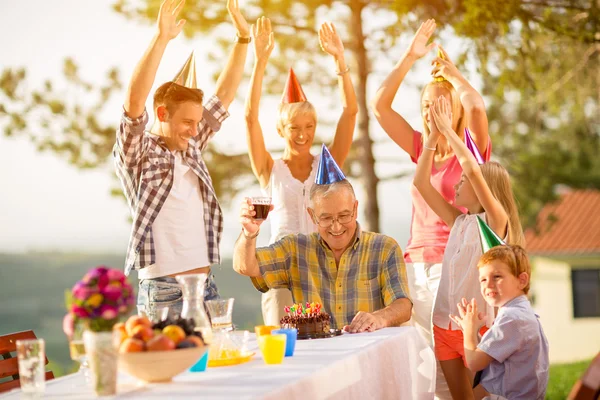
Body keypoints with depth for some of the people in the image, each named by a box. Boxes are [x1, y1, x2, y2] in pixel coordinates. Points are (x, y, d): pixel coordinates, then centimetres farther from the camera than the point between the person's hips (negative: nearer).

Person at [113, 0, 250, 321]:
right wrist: (161, 38, -27)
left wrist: (243, 38, 9)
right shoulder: (137, 154, -4)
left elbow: (224, 95, 15)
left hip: (206, 287, 6)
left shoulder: (191, 149, 13)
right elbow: (134, 101, -20)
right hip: (162, 292, -6)